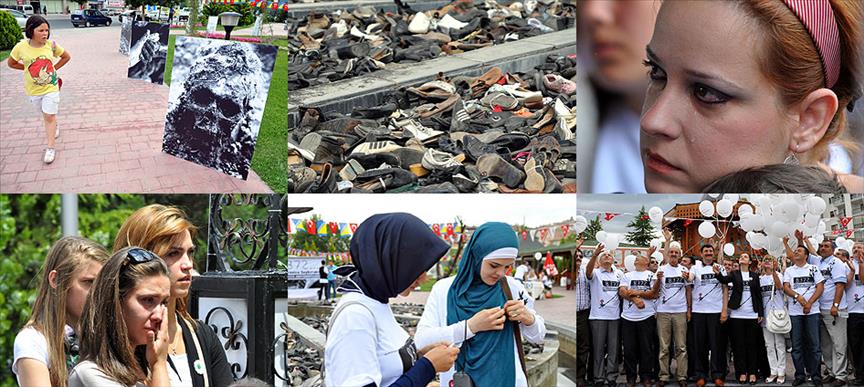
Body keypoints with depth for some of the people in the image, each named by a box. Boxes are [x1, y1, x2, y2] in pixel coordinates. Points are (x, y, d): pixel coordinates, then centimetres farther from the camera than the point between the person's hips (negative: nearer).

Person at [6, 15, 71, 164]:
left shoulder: (51, 45, -15)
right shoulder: (21, 47, -17)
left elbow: (66, 57, 4)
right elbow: (11, 63, 1)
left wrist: (54, 68, -2)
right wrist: (29, 68, -4)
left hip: (51, 87, -2)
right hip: (33, 89, 2)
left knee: (49, 116, -5)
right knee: (46, 115, 21)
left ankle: (50, 148, 1)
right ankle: (54, 128, 51)